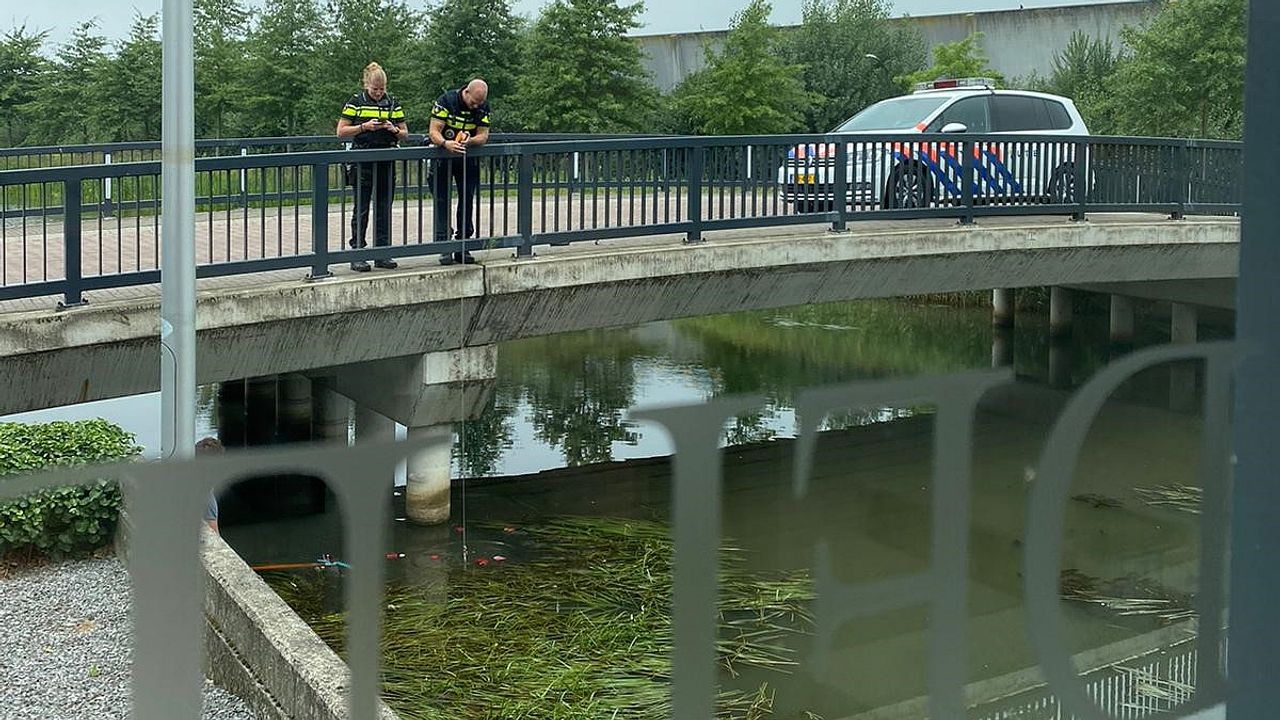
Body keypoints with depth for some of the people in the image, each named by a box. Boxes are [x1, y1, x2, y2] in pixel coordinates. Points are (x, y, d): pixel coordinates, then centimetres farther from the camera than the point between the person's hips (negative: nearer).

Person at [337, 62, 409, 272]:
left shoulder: (393, 104, 9)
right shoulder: (355, 102, -1)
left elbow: (404, 133, 14)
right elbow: (341, 131, -2)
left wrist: (394, 130, -8)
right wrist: (364, 127, -15)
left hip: (387, 162, 4)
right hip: (363, 163, -4)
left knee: (384, 209, 7)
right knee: (361, 210, -2)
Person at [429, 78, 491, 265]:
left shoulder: (483, 107, -5)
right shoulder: (446, 101, -18)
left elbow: (483, 135, -8)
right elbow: (434, 132, -22)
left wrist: (469, 141, -32)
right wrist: (446, 143, -44)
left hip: (468, 157, 4)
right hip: (443, 156, -4)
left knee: (467, 199, 2)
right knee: (442, 200, -6)